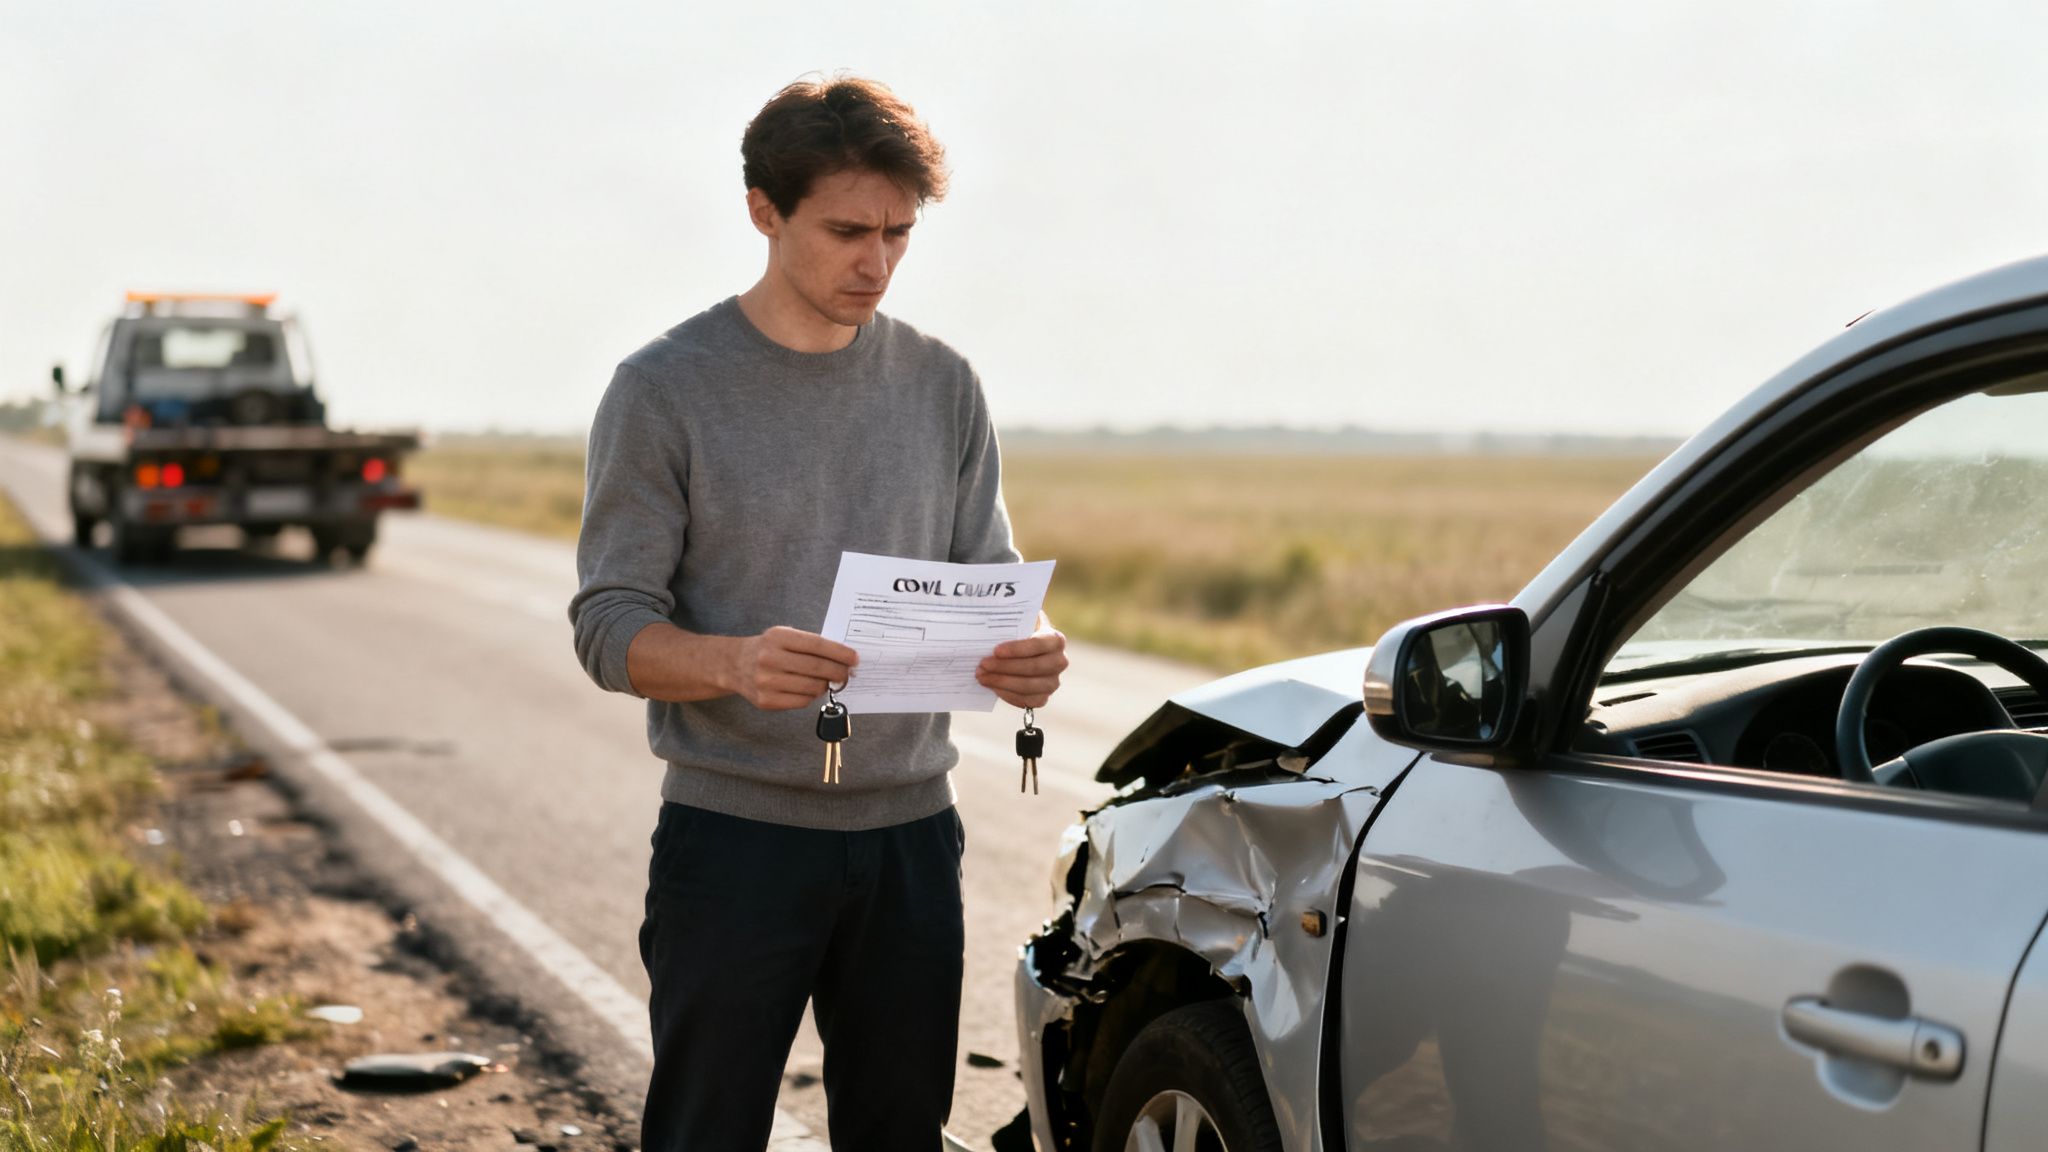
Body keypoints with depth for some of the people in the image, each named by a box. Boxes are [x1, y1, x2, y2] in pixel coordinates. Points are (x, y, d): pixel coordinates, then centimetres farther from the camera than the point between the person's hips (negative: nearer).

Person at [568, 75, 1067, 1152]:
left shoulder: (942, 386, 9)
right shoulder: (665, 389, -4)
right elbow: (611, 628, -8)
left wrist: (1021, 653, -13)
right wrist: (735, 664, -29)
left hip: (910, 831, 4)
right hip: (733, 832, -4)